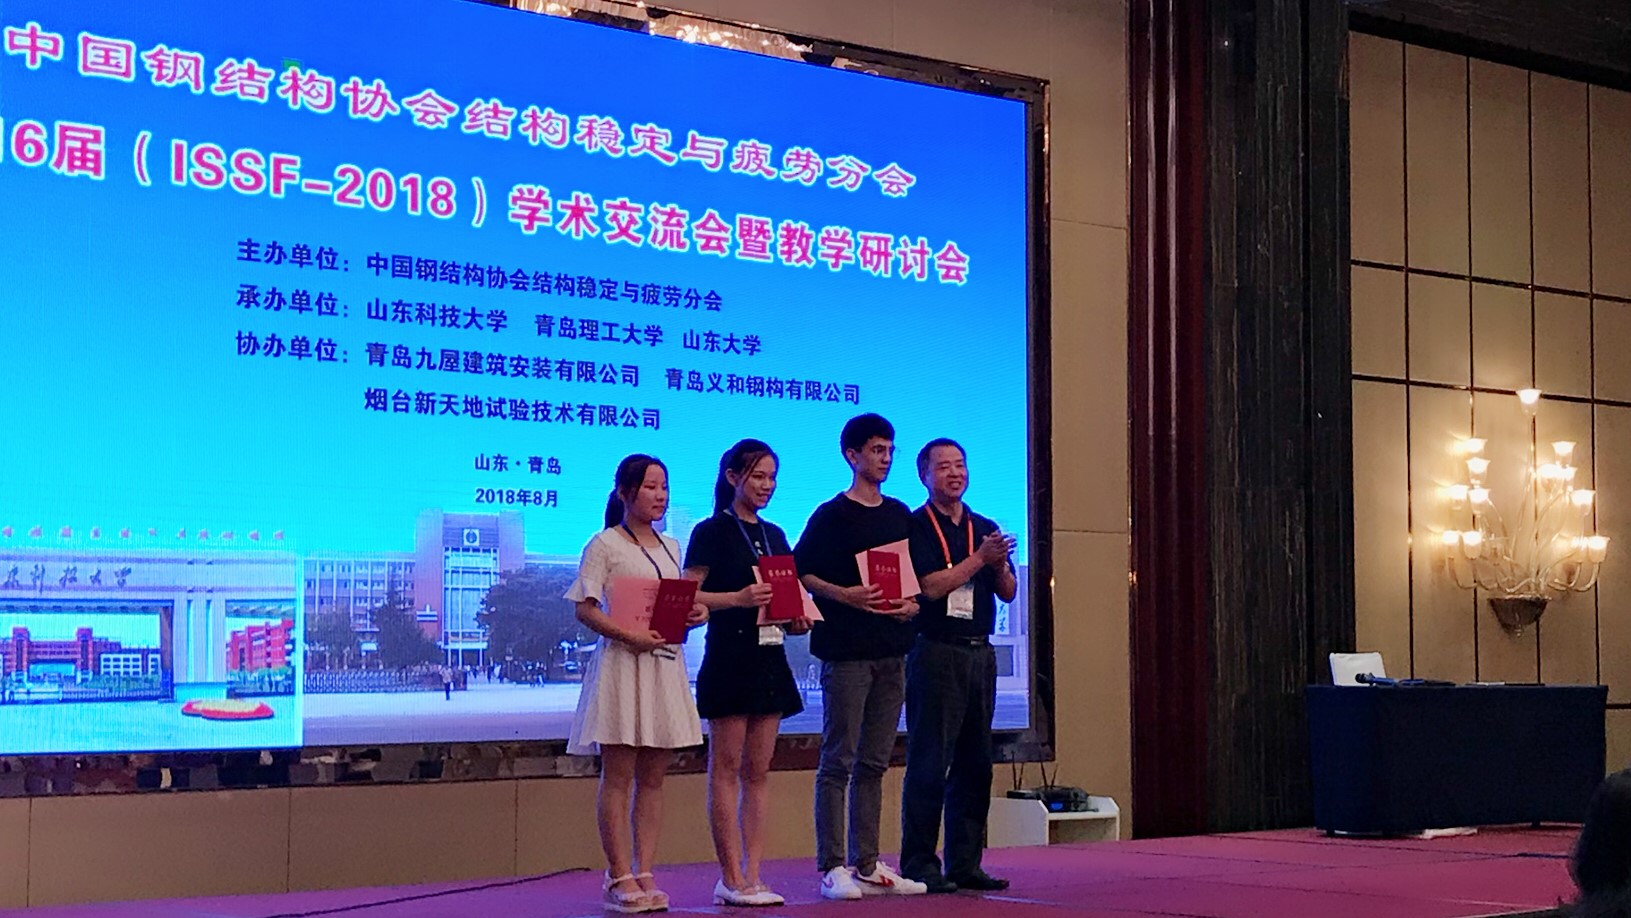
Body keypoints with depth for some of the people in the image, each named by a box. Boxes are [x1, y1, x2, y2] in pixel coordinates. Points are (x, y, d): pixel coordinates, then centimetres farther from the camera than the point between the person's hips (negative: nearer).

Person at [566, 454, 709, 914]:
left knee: (653, 776, 5)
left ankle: (644, 873, 8)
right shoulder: (605, 544, -3)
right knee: (618, 776, -3)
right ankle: (620, 877, 0)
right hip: (622, 663, -6)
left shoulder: (671, 546, 16)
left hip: (665, 664, 6)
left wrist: (695, 614, -1)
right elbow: (585, 609, -9)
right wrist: (630, 636, -21)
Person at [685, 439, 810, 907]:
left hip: (769, 656, 7)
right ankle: (731, 879, -1)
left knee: (758, 771, 6)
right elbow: (688, 596, -10)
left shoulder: (774, 534, 16)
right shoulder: (712, 531, -3)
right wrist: (739, 597, -22)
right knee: (726, 768, -3)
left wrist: (797, 618, 2)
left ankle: (752, 876, 8)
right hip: (728, 656, -7)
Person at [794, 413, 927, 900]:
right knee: (838, 760, -5)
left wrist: (913, 605, 1)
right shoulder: (832, 515, -2)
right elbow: (800, 572, -7)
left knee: (874, 763, 9)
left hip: (892, 650, 6)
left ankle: (867, 864, 14)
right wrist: (844, 594, -19)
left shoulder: (900, 515, 15)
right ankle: (832, 867, -3)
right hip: (846, 650, -6)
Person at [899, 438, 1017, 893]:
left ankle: (965, 864, 14)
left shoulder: (985, 528, 16)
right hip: (935, 652, -6)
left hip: (979, 652, 6)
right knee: (929, 764, -6)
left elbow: (1008, 592, 13)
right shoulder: (914, 526, -3)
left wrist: (1000, 564, -7)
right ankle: (920, 866, -2)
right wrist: (979, 558, -13)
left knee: (975, 764, 8)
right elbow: (930, 587, -13)